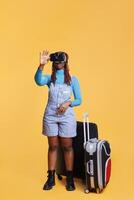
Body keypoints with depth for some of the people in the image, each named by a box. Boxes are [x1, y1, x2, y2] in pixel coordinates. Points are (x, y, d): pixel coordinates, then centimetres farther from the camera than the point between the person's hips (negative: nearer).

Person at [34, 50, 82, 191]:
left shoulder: (73, 79, 2)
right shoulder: (49, 78, 3)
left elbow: (79, 100, 3)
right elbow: (38, 81, -21)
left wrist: (68, 103, -16)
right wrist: (41, 65, -34)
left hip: (66, 116, -1)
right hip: (50, 116, 1)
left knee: (67, 147, 5)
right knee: (52, 146, 8)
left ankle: (70, 178, 16)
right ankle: (51, 178, 17)